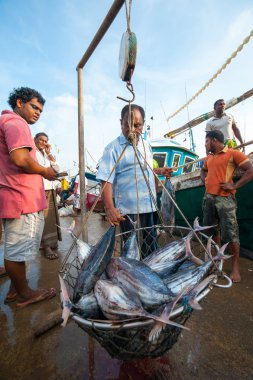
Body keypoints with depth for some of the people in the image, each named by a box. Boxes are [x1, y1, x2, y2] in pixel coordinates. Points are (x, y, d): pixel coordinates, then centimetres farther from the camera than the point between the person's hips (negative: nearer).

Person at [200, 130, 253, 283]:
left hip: (224, 198, -7)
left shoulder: (233, 153, -4)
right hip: (208, 197, 7)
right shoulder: (209, 158, 16)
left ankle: (236, 266, 11)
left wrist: (234, 186, -15)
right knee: (211, 229, 15)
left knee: (230, 233, -4)